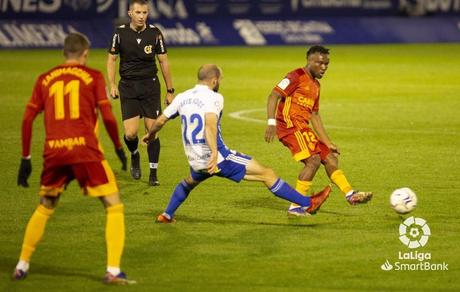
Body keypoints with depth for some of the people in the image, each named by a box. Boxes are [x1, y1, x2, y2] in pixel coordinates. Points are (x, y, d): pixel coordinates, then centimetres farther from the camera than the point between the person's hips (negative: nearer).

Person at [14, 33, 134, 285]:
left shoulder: (44, 79, 14)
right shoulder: (92, 76, 5)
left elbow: (27, 119, 10)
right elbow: (108, 117, -3)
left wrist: (26, 158, 16)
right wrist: (119, 148, 11)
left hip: (53, 153, 4)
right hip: (85, 150, -4)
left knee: (44, 209, 24)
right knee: (114, 207, 4)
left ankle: (22, 266, 25)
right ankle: (113, 271, -7)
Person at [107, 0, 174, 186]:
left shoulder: (154, 33, -3)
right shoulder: (120, 33, -4)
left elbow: (163, 61, 5)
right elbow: (111, 59, 6)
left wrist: (170, 90, 6)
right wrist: (112, 85, -6)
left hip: (150, 86, 0)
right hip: (128, 87, 0)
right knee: (130, 133, -10)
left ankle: (153, 174, 7)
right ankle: (134, 155, 25)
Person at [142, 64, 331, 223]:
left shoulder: (182, 97, 8)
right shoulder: (213, 97, -11)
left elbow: (160, 121, 15)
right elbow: (210, 124, -28)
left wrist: (150, 135, 35)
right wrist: (215, 152, -38)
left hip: (196, 161, 7)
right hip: (218, 158, -7)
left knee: (190, 182, 42)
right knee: (267, 174, -4)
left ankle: (166, 215, 42)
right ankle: (308, 203, -6)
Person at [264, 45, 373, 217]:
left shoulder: (315, 85, 21)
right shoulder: (297, 77, -6)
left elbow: (314, 116, 24)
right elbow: (273, 96, -14)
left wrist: (328, 143, 20)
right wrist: (271, 123, -27)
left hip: (302, 127, 9)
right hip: (290, 125, -9)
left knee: (330, 158, 9)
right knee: (313, 160, -20)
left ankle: (350, 194, 15)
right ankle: (295, 207, -18)